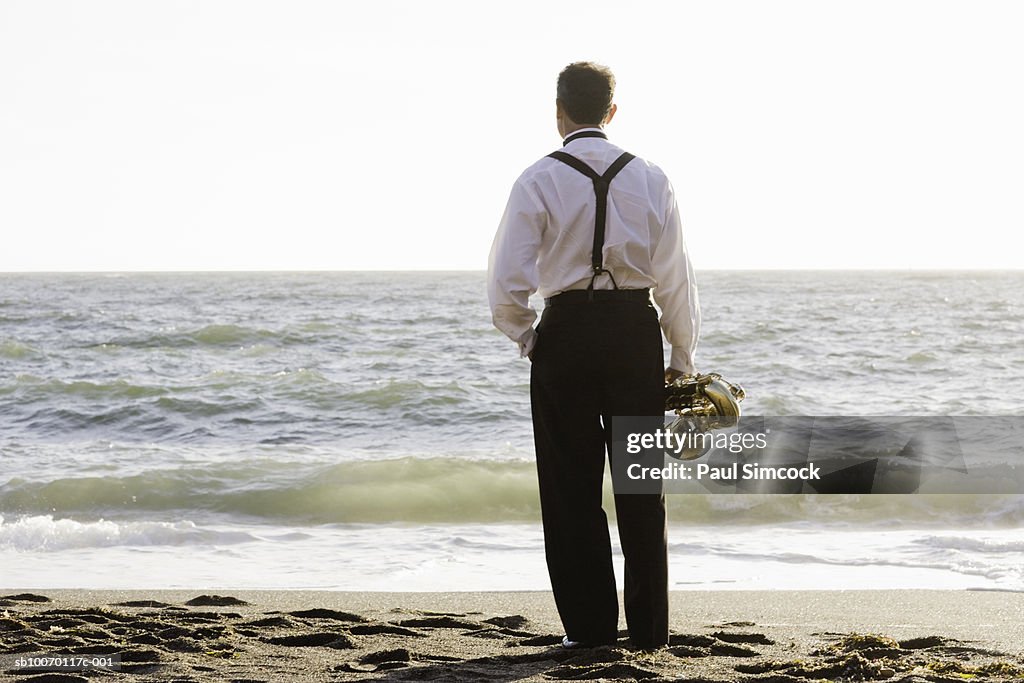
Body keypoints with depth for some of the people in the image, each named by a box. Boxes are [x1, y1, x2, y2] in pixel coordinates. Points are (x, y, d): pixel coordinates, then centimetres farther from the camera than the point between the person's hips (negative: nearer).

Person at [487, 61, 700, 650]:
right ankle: (649, 629, 12)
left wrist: (527, 338, 8)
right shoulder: (650, 180, 1)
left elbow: (508, 282, -10)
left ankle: (590, 625, 9)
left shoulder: (539, 181, -6)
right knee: (641, 486, 10)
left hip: (565, 331, -2)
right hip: (636, 331, 2)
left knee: (572, 488, 8)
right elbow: (676, 278, 2)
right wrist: (683, 358, 12)